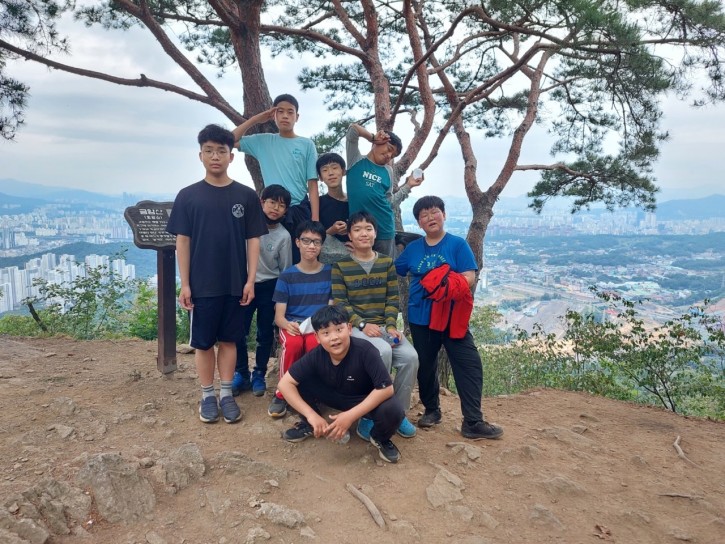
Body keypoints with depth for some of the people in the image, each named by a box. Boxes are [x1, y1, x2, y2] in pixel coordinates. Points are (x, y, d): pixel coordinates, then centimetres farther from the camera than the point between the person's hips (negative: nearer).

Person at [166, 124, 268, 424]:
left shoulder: (246, 196, 1)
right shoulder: (188, 195, 0)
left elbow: (253, 240, 1)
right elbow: (182, 241, 0)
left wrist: (250, 280, -4)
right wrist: (185, 284, -4)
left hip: (235, 284, 1)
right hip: (201, 284, 0)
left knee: (229, 340, 11)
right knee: (203, 342, 8)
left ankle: (226, 394, 23)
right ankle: (207, 395, 22)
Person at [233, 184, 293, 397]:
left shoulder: (283, 236, -8)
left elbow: (286, 270, -1)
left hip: (269, 287, 0)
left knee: (265, 334, 8)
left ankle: (259, 374, 24)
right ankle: (241, 373, 19)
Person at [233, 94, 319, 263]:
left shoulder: (306, 145, 3)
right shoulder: (263, 141, 9)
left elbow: (313, 185, 0)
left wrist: (315, 220, -7)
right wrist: (256, 119, 4)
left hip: (300, 210, -1)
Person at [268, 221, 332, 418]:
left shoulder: (330, 273, 5)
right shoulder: (287, 276, 4)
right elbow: (279, 315, 0)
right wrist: (288, 325, -24)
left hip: (319, 327, 0)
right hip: (292, 327, 0)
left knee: (316, 344, -36)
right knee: (293, 344, -36)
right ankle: (282, 394, -12)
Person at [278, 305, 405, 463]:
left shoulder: (365, 351, -33)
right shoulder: (316, 355, -23)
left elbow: (386, 388, -34)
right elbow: (285, 383, -19)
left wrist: (350, 416, -35)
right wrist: (311, 415, -27)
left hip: (365, 400, -3)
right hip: (334, 396, 3)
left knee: (392, 410, -35)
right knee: (299, 382, -20)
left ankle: (380, 438, 2)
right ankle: (309, 425, 8)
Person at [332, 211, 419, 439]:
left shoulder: (387, 262, 11)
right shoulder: (340, 265, 1)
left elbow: (393, 298, 7)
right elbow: (339, 302, -5)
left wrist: (391, 326, -9)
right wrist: (362, 324, -18)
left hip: (384, 325, 4)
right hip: (355, 326, -4)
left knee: (410, 356, -23)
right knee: (383, 351, -34)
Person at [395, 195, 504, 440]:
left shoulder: (457, 244, -3)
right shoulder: (413, 248, 7)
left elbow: (469, 278, -10)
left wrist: (449, 285, -23)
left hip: (451, 315, -3)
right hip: (421, 317, 3)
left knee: (469, 365, -8)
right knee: (425, 366, 13)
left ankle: (473, 422, 0)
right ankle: (431, 410, 34)